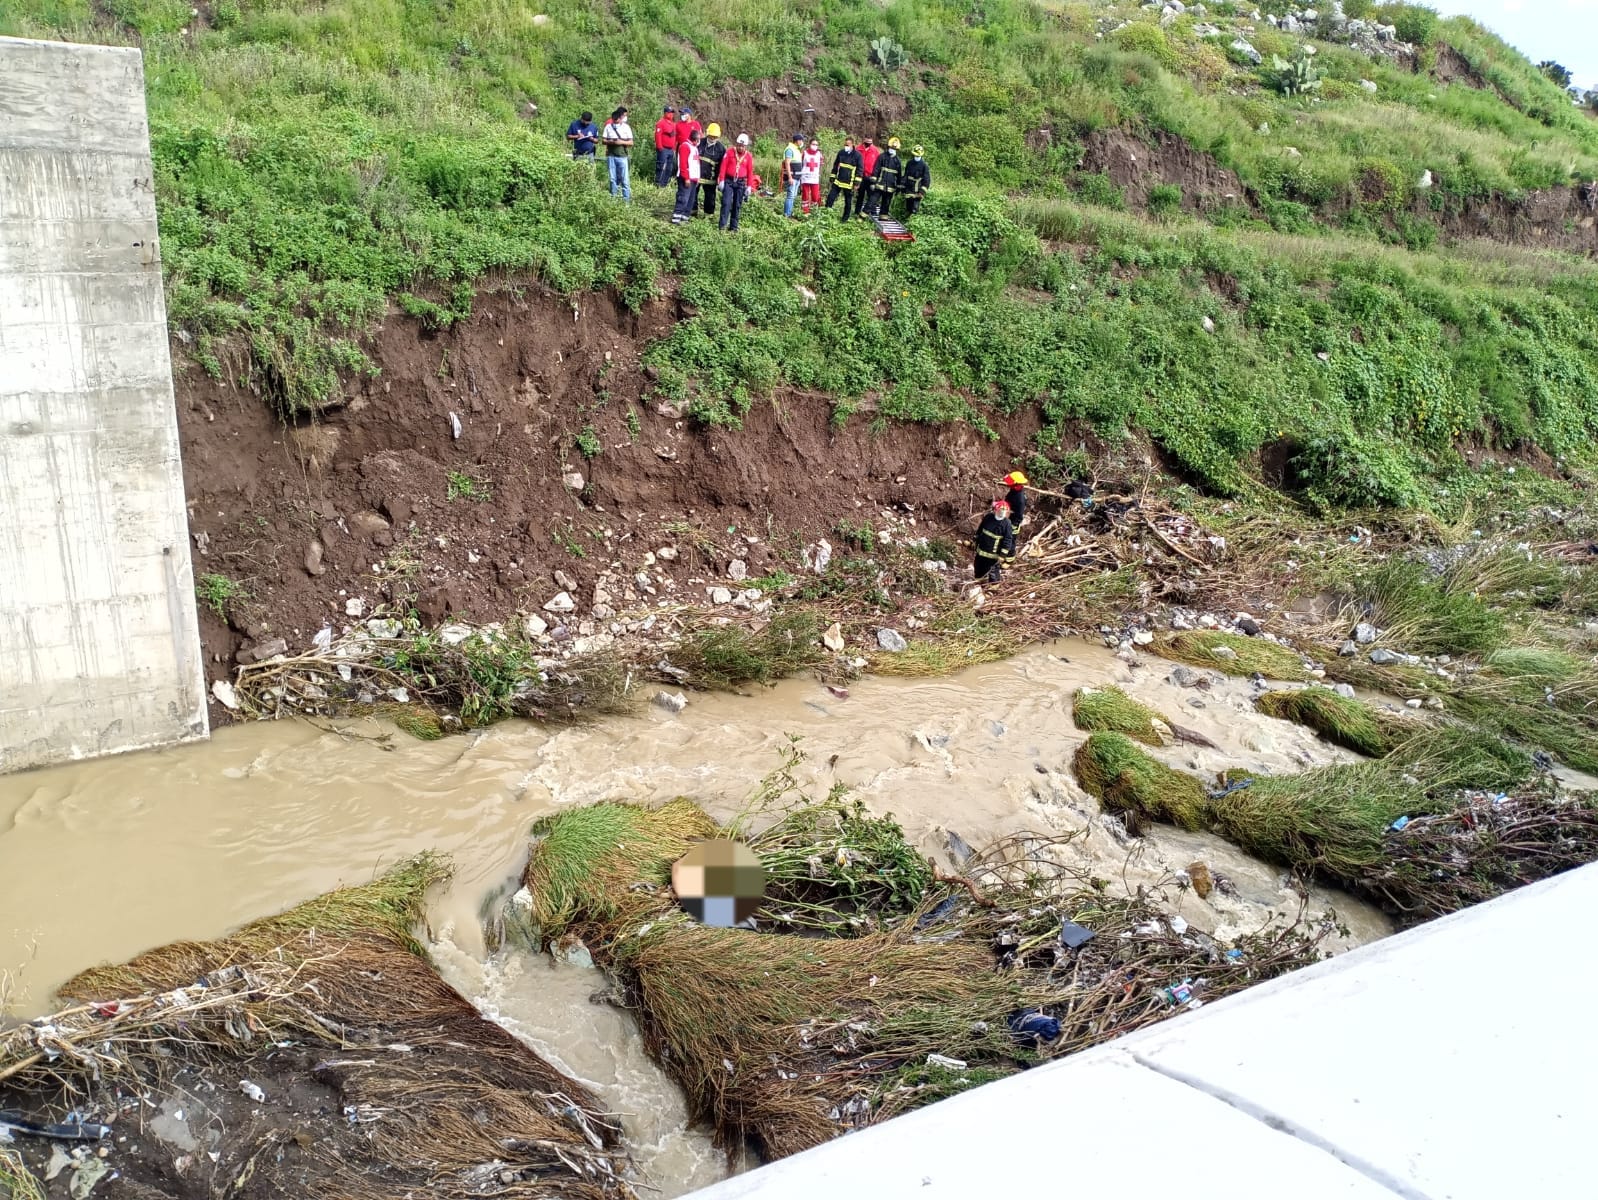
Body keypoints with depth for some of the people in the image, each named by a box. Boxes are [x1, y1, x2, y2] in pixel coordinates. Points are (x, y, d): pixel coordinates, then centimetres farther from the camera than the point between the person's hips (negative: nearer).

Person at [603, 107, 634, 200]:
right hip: (611, 156, 2)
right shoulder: (608, 126, 6)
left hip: (623, 156, -2)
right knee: (613, 179, 6)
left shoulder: (626, 127, 3)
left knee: (625, 179, -4)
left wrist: (622, 142, -14)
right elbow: (603, 140, 7)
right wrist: (611, 141, -12)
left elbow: (631, 142, 3)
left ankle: (626, 199, -1)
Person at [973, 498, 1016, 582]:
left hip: (994, 554, -6)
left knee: (993, 573, 2)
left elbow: (1008, 540, -17)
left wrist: (1002, 555, -19)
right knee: (978, 570, 22)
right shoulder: (988, 517, -3)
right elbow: (980, 530, 11)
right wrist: (976, 542, 15)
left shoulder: (1007, 524, -18)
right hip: (981, 550, 6)